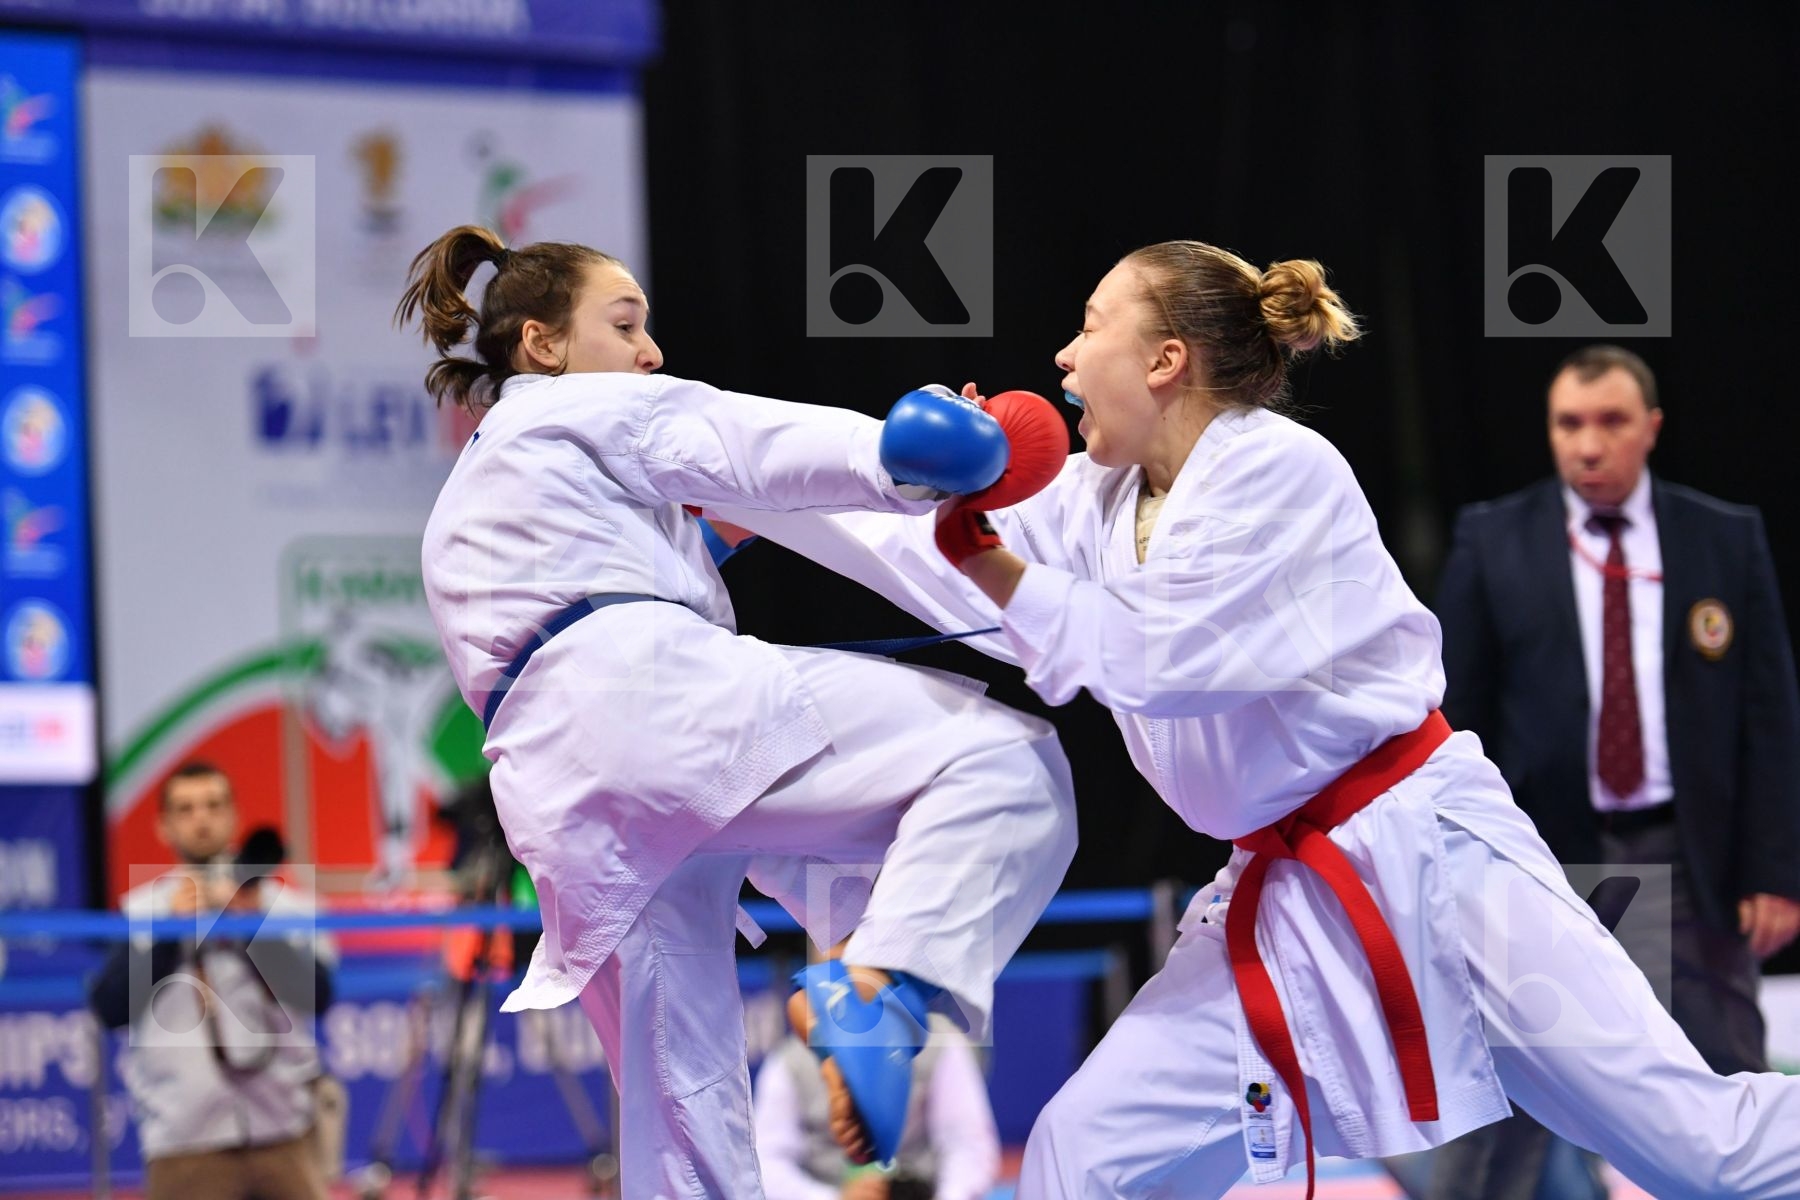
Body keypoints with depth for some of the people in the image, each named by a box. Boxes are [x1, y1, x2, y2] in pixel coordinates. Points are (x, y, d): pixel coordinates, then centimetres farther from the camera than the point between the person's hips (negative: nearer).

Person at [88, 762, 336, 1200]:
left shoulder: (284, 905, 8)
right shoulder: (138, 912, 7)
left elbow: (314, 995, -7)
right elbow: (111, 1008, -6)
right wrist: (169, 930, -13)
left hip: (283, 1136, 1)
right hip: (186, 1142, -1)